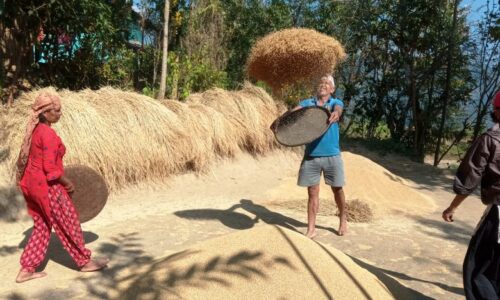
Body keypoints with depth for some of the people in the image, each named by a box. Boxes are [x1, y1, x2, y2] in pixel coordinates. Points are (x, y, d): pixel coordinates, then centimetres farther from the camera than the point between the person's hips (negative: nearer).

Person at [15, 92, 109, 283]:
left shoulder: (34, 130, 9)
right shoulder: (48, 134, -20)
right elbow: (50, 168, -23)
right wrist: (67, 182, -9)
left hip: (32, 184, 9)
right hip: (47, 186, -9)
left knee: (42, 227, 18)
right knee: (69, 225, 6)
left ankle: (26, 269, 22)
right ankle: (84, 262, 21)